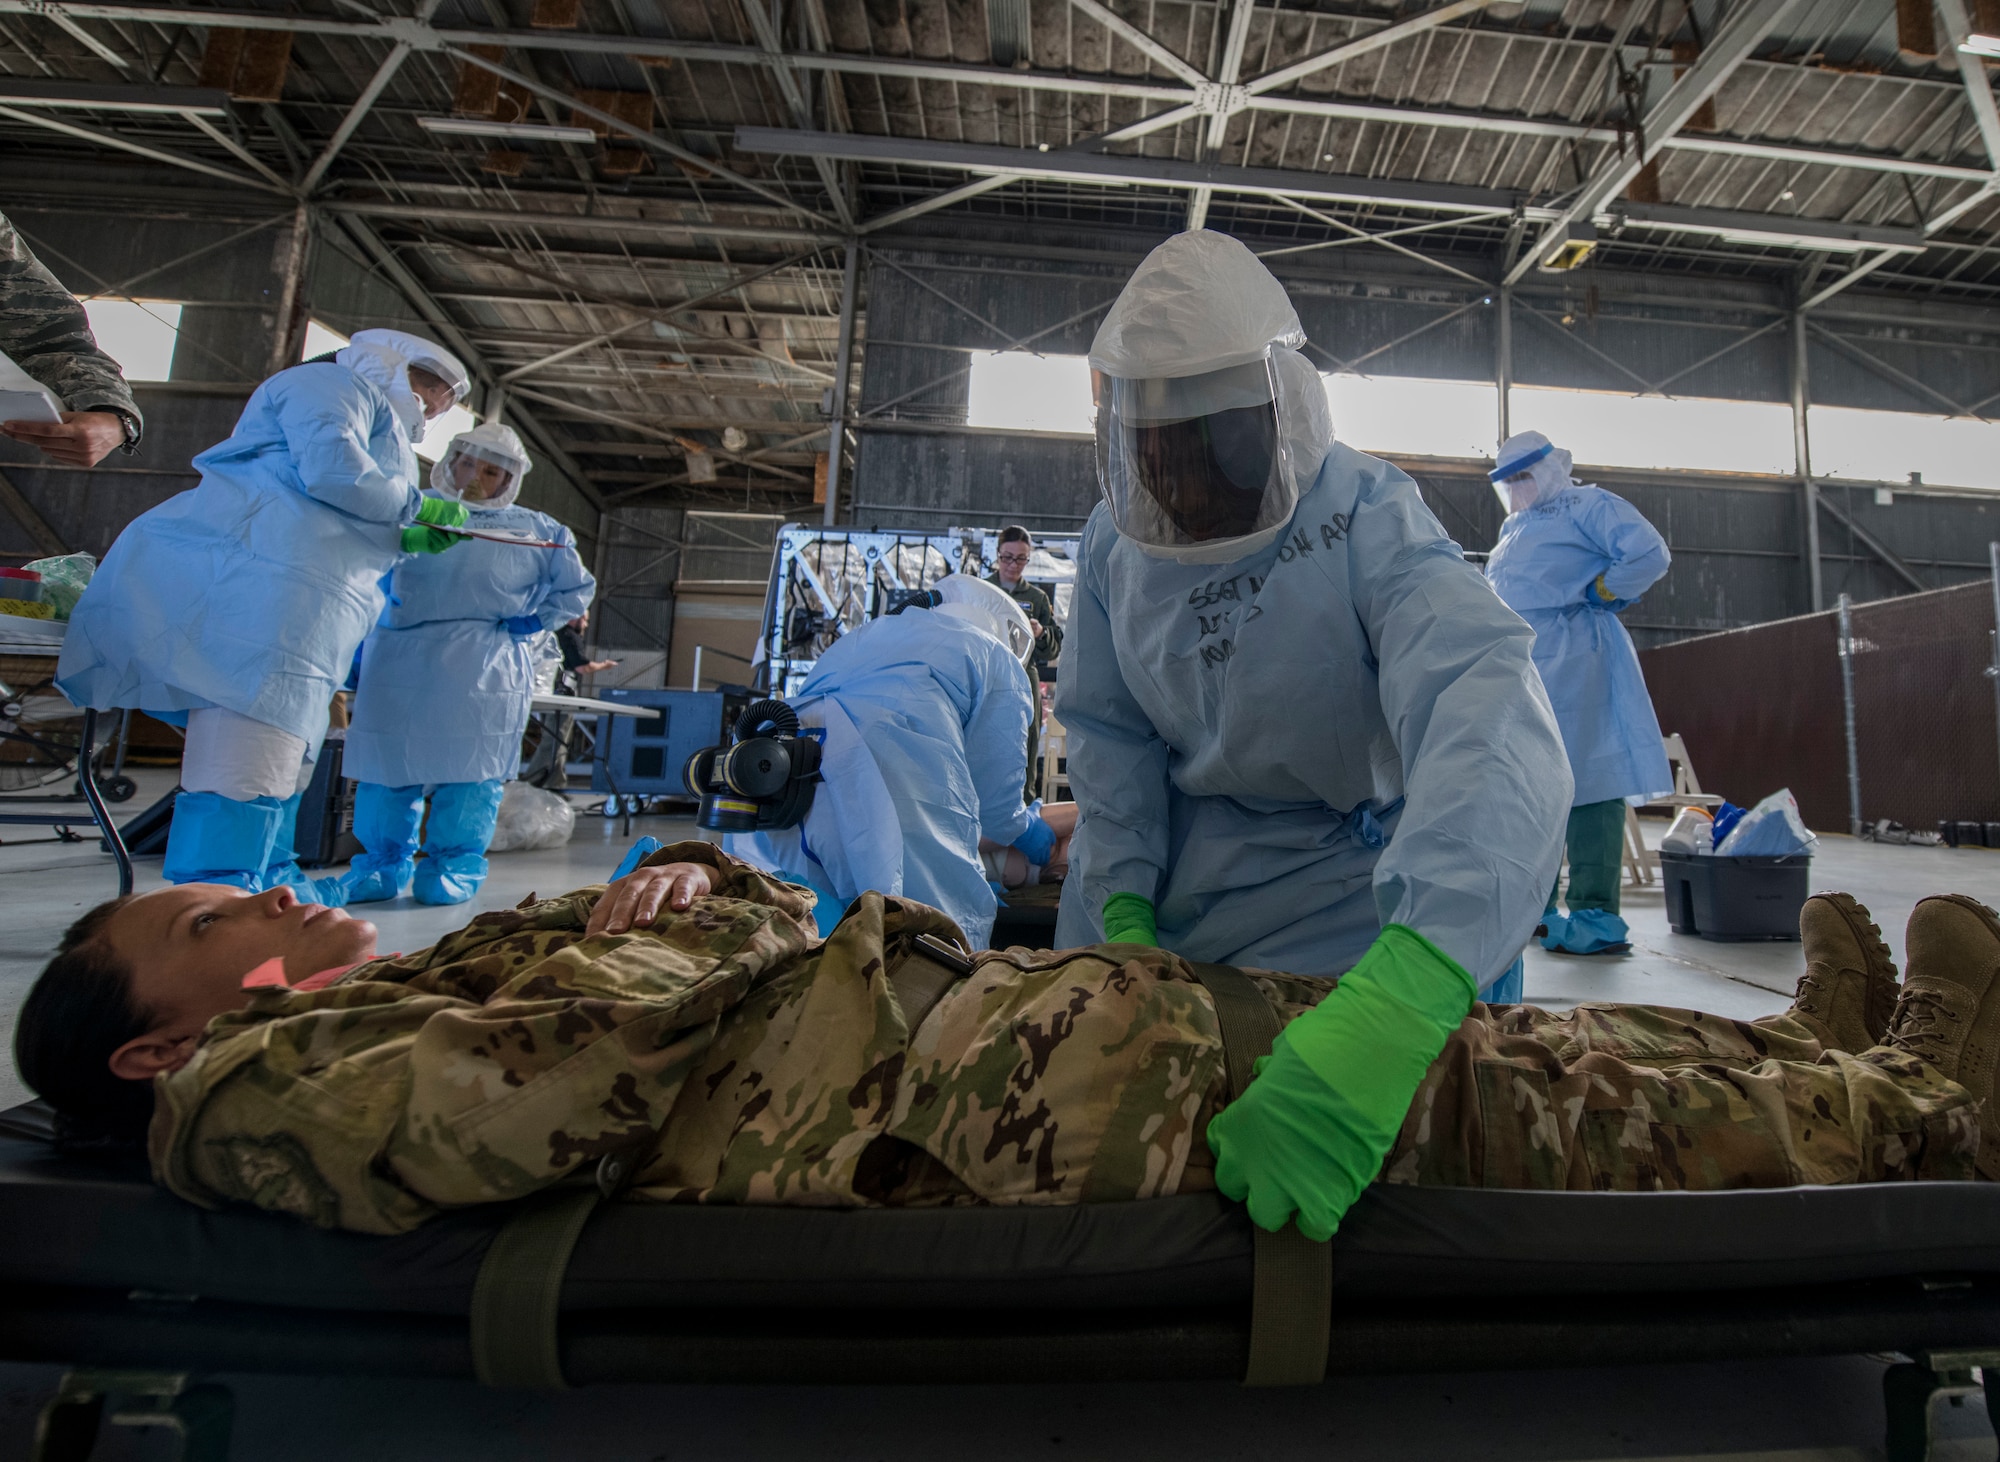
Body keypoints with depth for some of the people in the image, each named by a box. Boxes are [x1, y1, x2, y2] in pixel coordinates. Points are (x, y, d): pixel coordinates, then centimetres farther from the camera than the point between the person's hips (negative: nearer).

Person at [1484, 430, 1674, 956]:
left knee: (1584, 781, -9)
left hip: (1572, 661, -8)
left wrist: (1594, 595, -6)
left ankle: (1595, 917, -6)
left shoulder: (1588, 505, 2)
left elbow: (1650, 555, -11)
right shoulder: (1513, 529, 26)